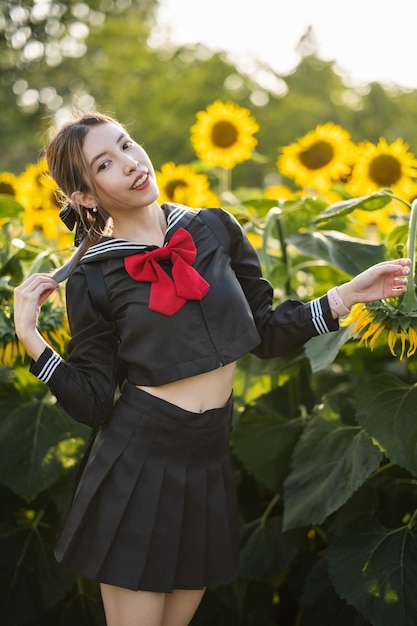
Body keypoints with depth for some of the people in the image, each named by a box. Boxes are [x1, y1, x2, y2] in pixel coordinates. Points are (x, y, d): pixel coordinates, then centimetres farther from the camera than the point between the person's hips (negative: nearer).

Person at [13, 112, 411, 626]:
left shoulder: (215, 229, 3)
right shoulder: (93, 277, -6)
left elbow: (267, 333, 11)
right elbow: (93, 404, -5)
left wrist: (347, 295, 4)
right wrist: (31, 339, -15)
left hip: (208, 461, 4)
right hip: (137, 462, -4)